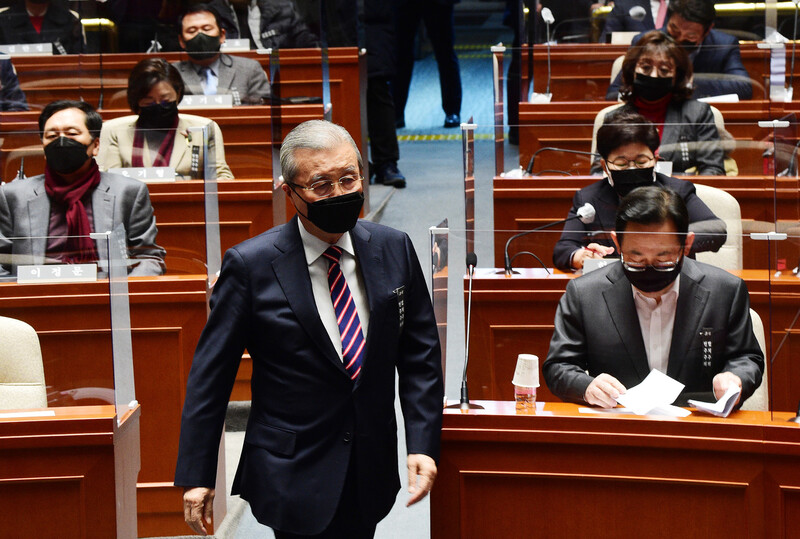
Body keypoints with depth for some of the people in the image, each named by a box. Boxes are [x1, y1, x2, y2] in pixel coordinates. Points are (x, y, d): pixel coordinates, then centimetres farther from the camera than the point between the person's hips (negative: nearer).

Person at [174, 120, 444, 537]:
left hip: (372, 472, 4)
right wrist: (196, 476, -8)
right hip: (294, 479, -4)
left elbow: (419, 352, 5)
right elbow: (210, 374, -7)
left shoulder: (395, 250, 0)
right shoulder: (250, 265, -11)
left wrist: (424, 444, -5)